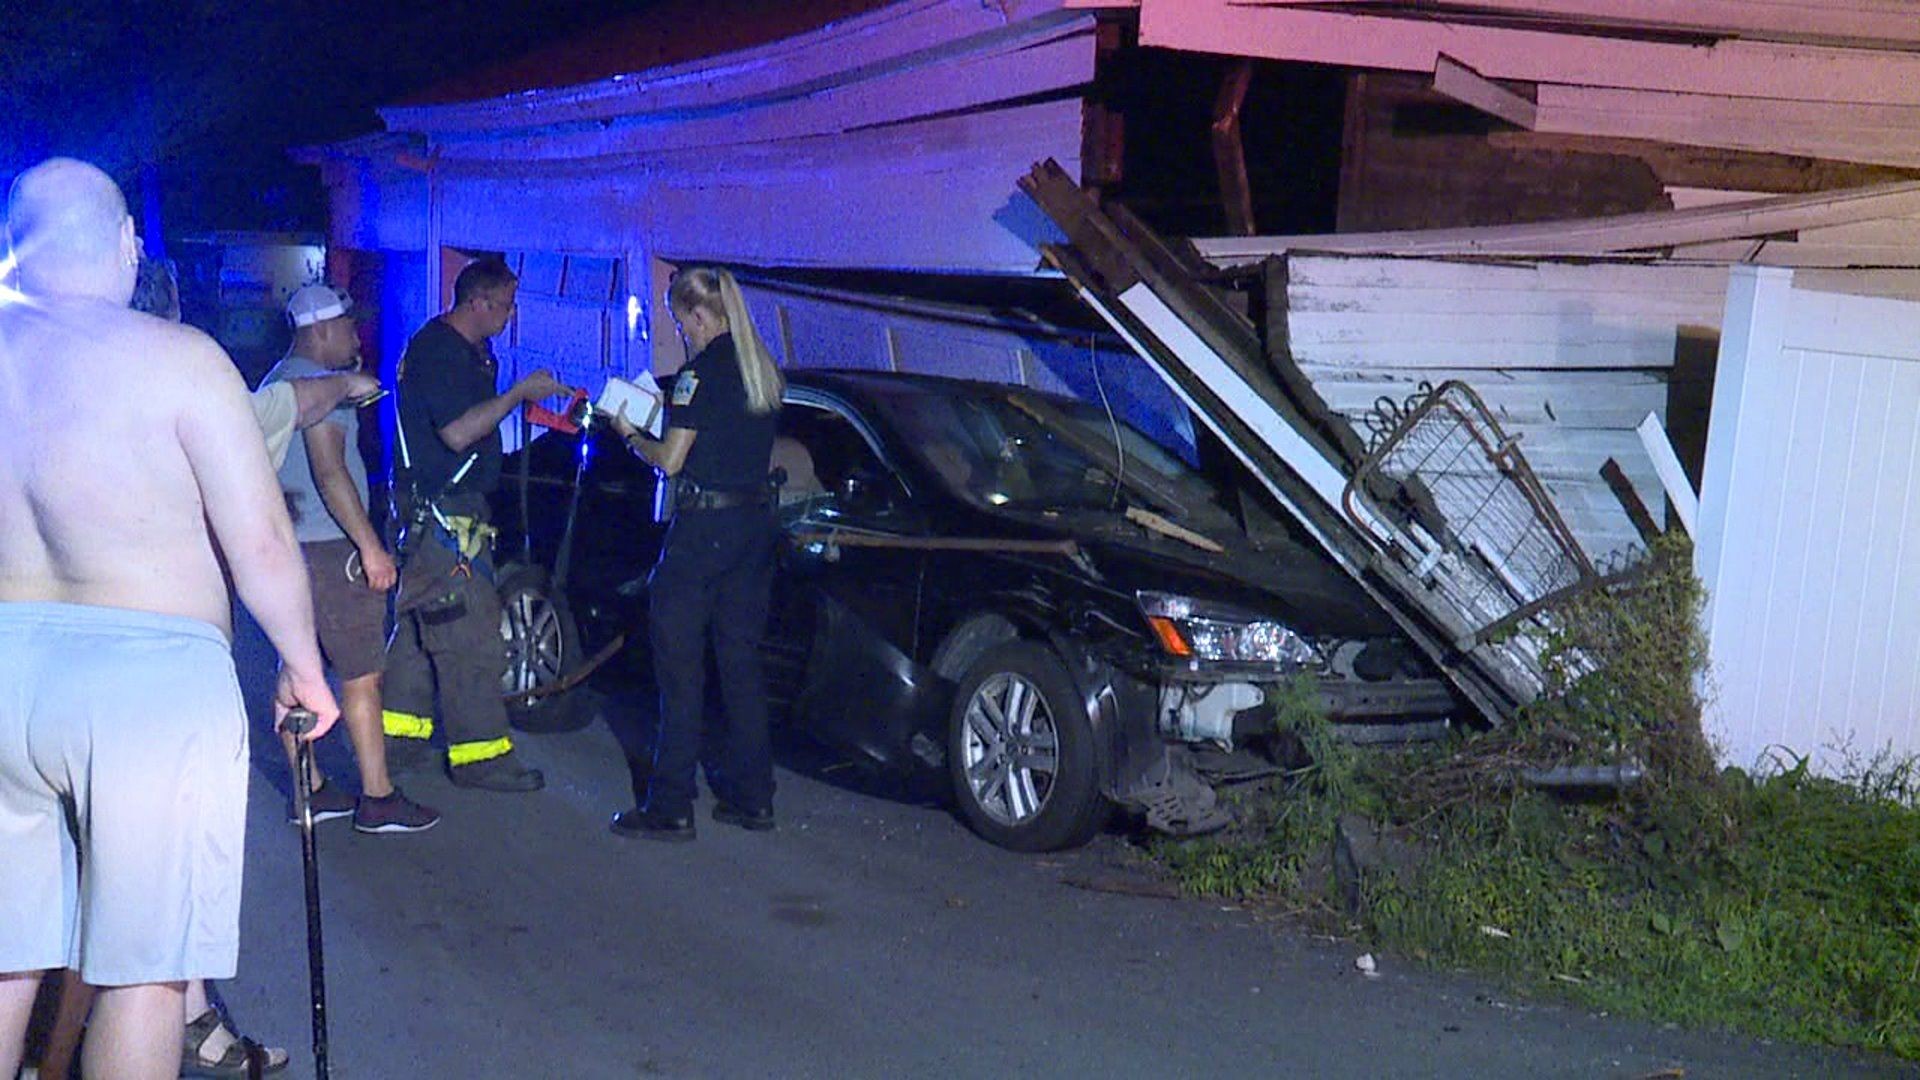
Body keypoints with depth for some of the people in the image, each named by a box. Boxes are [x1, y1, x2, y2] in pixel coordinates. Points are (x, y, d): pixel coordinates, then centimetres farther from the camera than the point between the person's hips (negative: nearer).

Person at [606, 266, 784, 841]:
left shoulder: (702, 372, -13)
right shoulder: (763, 370, 11)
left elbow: (669, 461, -12)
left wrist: (629, 432, 6)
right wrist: (670, 419, 20)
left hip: (703, 528, -8)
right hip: (755, 525, 8)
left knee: (680, 667, -1)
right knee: (741, 661, 14)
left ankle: (670, 808, 2)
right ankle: (750, 796, 19)